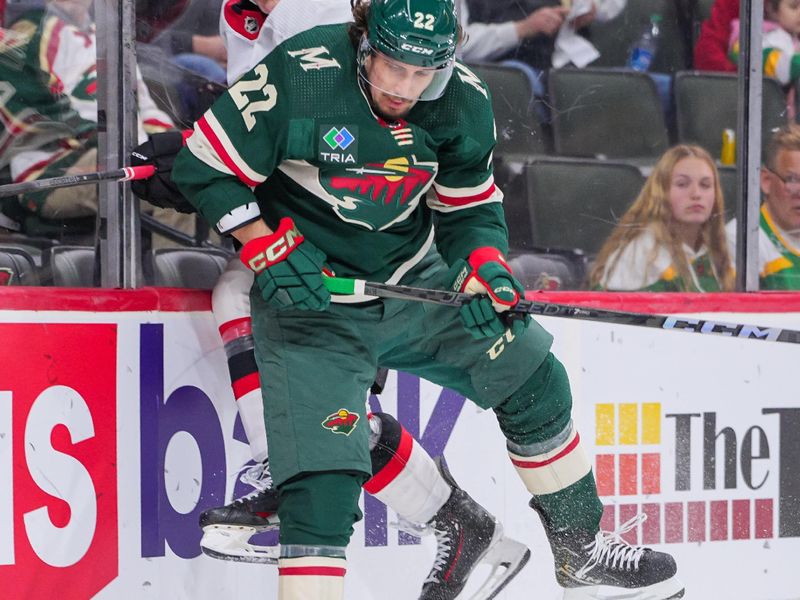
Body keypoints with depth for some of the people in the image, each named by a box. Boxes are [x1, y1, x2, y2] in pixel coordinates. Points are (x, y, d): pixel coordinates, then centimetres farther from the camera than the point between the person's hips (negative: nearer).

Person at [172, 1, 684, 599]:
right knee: (323, 476, -19)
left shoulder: (462, 102, -8)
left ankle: (583, 552, 25)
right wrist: (269, 248, -22)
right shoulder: (301, 74, -24)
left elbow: (470, 208, 6)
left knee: (532, 380, 7)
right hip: (311, 300, -5)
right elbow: (204, 166, -16)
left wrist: (486, 267, -14)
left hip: (414, 280, 6)